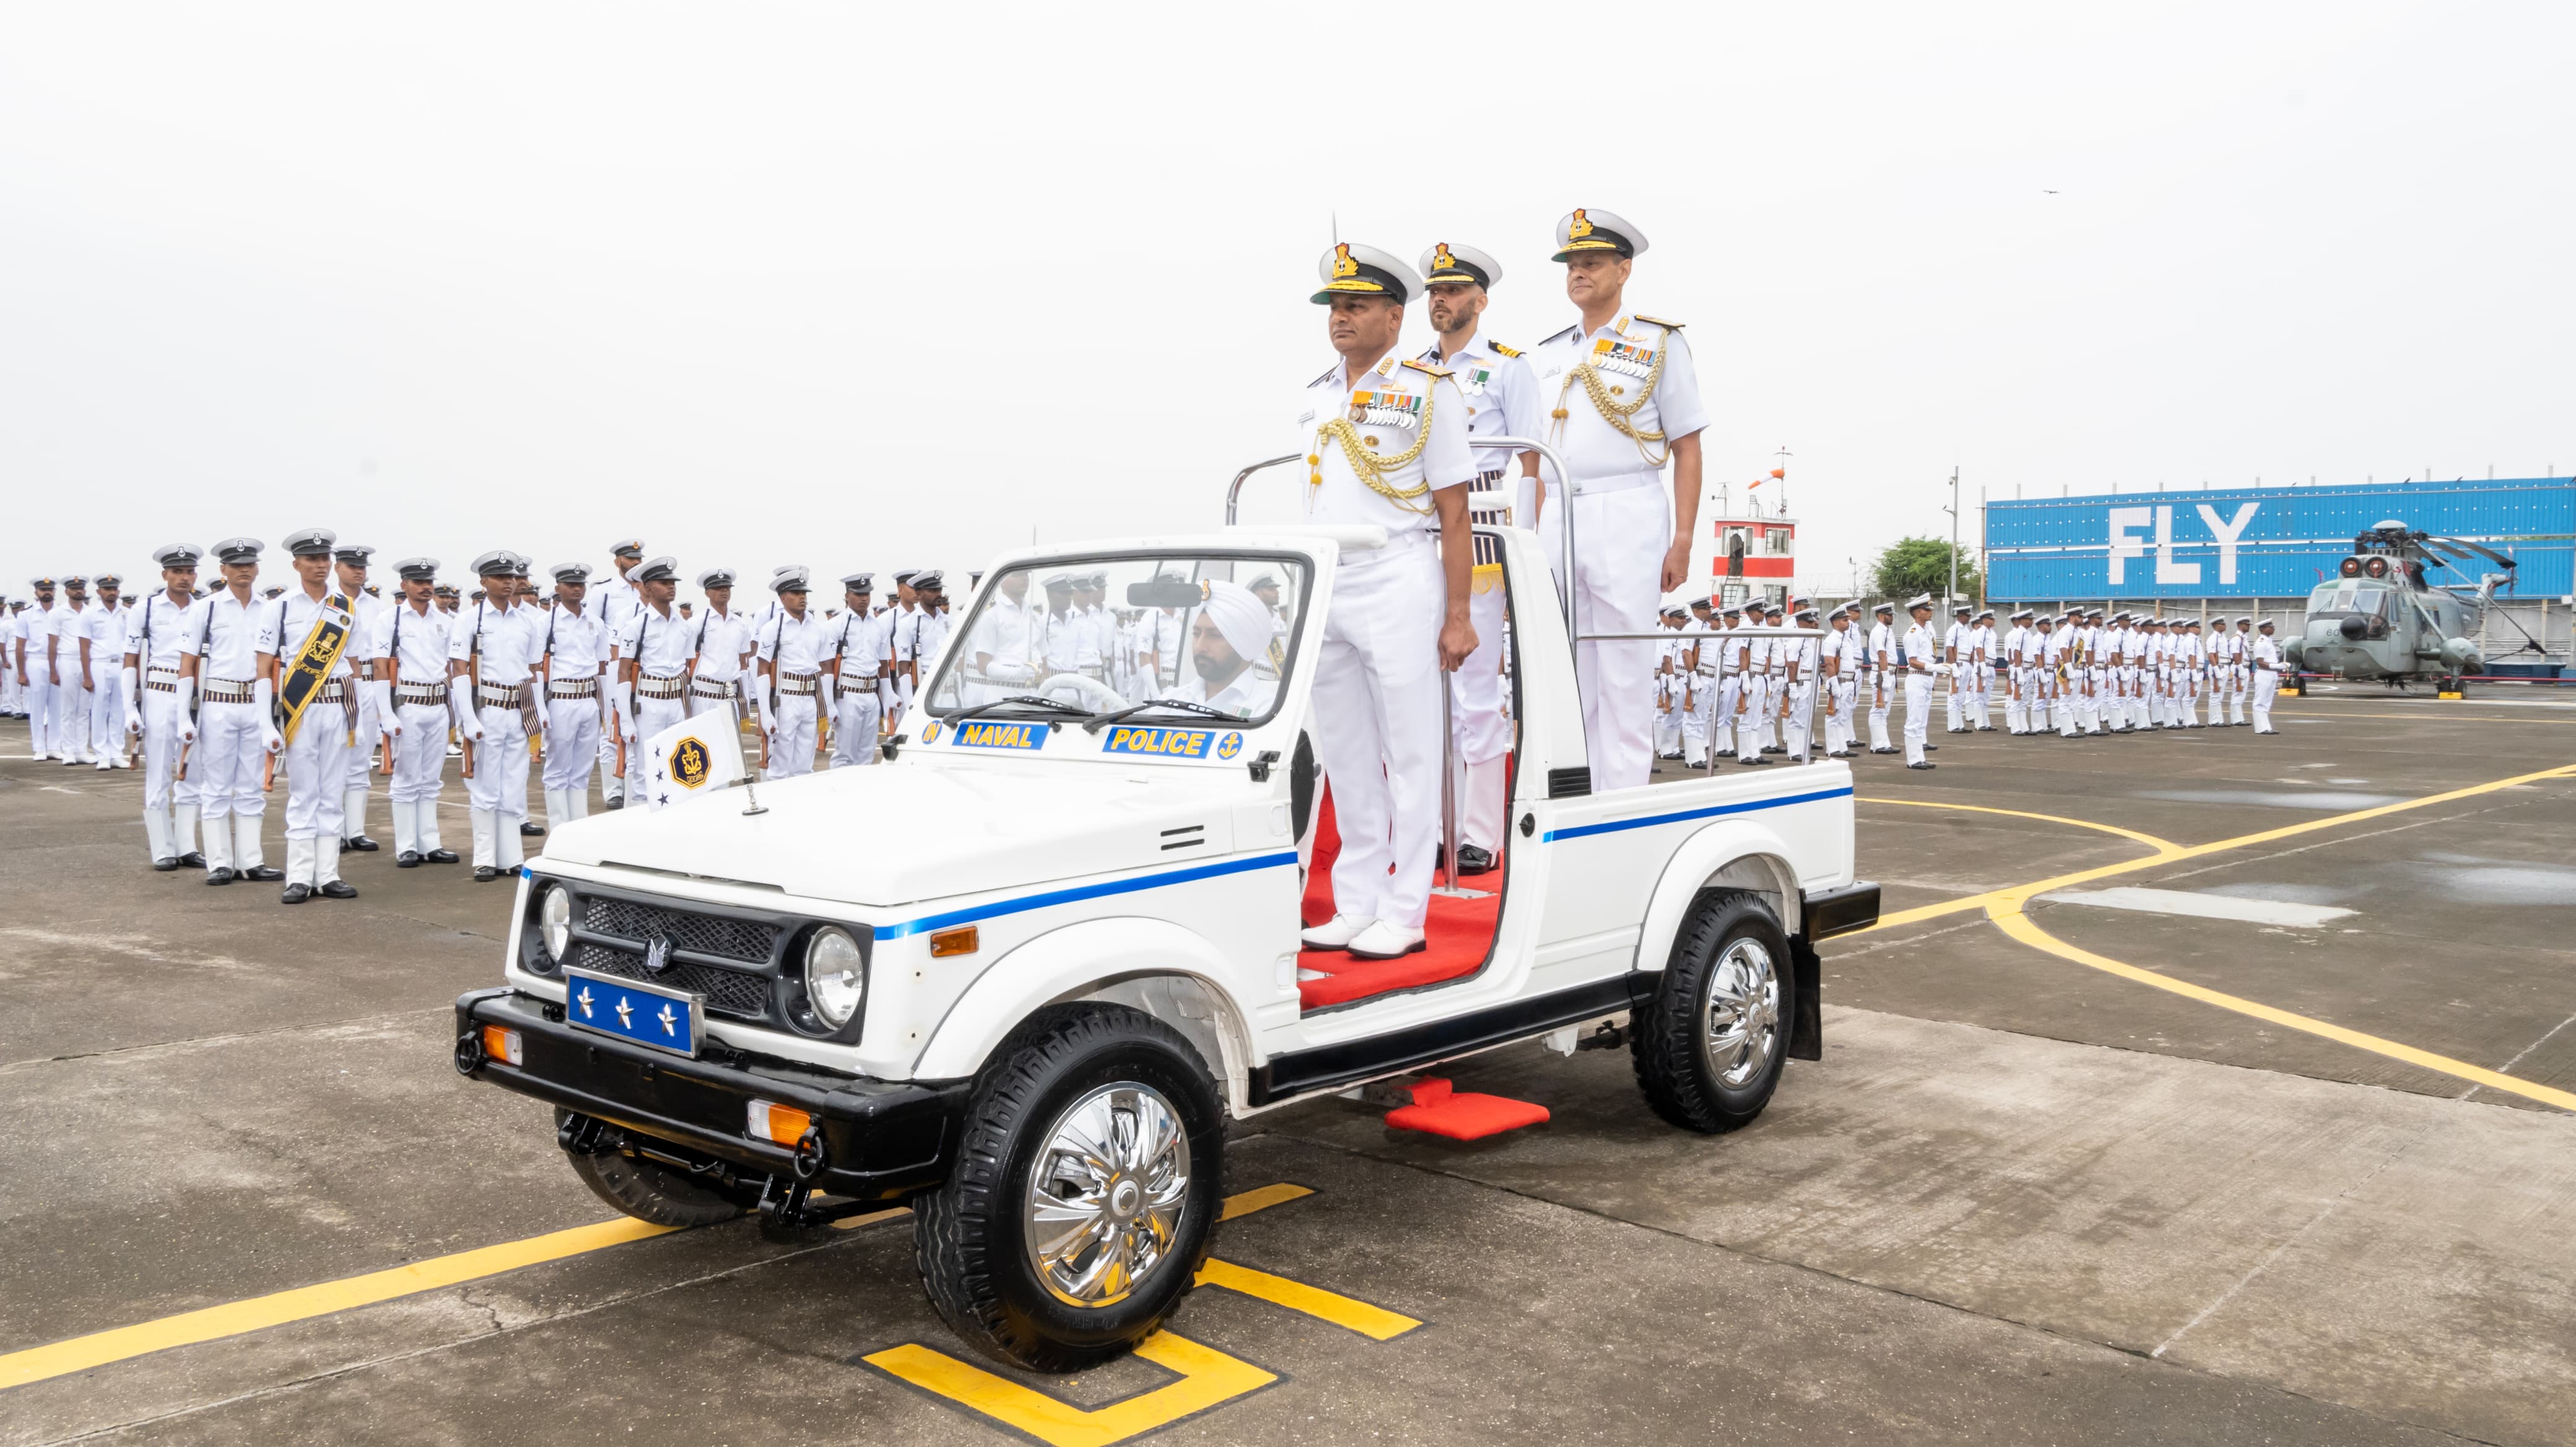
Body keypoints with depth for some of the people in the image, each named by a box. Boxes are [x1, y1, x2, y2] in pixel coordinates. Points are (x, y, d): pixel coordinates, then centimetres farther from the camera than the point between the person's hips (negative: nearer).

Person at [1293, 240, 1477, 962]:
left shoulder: (1429, 389, -1)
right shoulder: (1312, 397, 15)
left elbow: (1454, 515, -5)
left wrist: (1458, 617, -10)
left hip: (1397, 585, -6)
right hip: (1325, 591, 6)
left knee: (1409, 756, -1)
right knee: (1345, 759, 10)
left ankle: (1405, 913, 4)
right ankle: (1355, 907, 18)